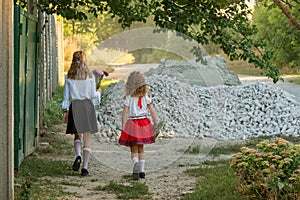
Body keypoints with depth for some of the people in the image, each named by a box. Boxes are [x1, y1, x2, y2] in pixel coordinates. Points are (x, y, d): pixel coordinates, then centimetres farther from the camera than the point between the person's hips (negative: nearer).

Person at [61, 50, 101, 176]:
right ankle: (85, 166, 0)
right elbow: (93, 95, -1)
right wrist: (98, 93, 21)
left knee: (77, 135, 15)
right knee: (87, 137, 3)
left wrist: (65, 111, 10)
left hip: (74, 106, 1)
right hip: (87, 106, -1)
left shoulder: (69, 77, 1)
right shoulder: (90, 76, -4)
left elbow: (66, 96, 3)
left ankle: (78, 155, -14)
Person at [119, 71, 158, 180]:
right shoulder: (146, 96, 1)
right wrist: (156, 124, 10)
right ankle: (142, 171, 14)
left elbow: (125, 113, -10)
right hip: (144, 122, 3)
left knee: (134, 149, 4)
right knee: (141, 148, 17)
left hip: (132, 123, -3)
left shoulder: (128, 97, -7)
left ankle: (136, 163, -26)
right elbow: (152, 111, 2)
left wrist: (123, 128, -9)